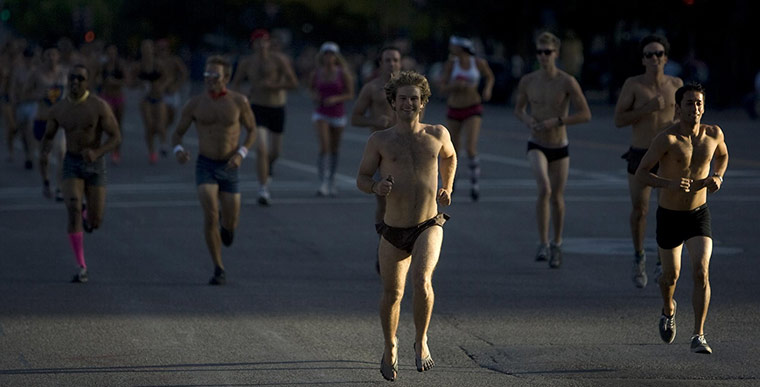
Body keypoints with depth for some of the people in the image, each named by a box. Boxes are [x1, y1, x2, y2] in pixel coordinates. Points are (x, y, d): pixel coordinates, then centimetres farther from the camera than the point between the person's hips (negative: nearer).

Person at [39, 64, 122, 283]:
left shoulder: (99, 106, -15)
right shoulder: (58, 110, -4)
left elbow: (116, 138, -13)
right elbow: (47, 138, 11)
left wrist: (96, 153, -33)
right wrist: (43, 155, -12)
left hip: (95, 166, -1)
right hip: (72, 166, 1)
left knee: (94, 223, 2)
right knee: (73, 213, -21)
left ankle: (89, 215, 44)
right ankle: (81, 268, -11)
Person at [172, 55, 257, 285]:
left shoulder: (239, 101, -6)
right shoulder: (195, 104, -5)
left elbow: (252, 130, 6)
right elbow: (177, 134, 4)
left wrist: (241, 154, -12)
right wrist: (178, 150, -20)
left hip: (229, 168, 1)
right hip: (205, 167, -1)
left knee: (230, 225, 5)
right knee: (210, 215, -21)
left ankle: (226, 221, 47)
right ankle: (219, 270, -8)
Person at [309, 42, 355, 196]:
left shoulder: (343, 74, -5)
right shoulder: (316, 74, 0)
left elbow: (350, 94, -3)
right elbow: (311, 88, 19)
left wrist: (336, 99, -19)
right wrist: (314, 96, -3)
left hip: (338, 113, 1)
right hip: (321, 114, -1)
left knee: (334, 149, 12)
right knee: (324, 147, -18)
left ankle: (331, 181, 30)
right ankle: (322, 183, -20)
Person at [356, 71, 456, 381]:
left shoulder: (437, 134, 3)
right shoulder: (380, 141, -2)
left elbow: (449, 157, 26)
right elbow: (362, 178, 5)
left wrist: (447, 188, 12)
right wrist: (377, 187, -17)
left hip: (429, 227, -1)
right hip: (393, 231, 1)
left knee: (422, 281, -26)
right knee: (392, 294, 12)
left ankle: (421, 342, -3)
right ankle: (390, 347, 40)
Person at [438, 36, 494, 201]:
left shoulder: (479, 63, -8)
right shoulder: (450, 64, -7)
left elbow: (490, 77, 12)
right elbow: (443, 88, -10)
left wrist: (488, 89, -8)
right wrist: (456, 85, -29)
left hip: (473, 111, -2)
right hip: (454, 111, 2)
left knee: (471, 149, -19)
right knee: (453, 151, 11)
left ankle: (475, 184, -3)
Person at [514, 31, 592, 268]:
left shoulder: (567, 82, -12)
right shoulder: (527, 81, -4)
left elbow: (585, 114, -14)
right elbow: (518, 108, 13)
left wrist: (556, 121, -23)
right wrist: (526, 119, -10)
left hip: (560, 148, 0)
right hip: (536, 146, 0)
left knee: (557, 197, 11)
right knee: (544, 188, -25)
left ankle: (557, 245, 33)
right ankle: (543, 243, -17)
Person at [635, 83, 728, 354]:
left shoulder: (713, 134, -7)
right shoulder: (667, 138, -20)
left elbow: (722, 154, 16)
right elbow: (641, 173, -20)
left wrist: (718, 177, -4)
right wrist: (670, 184, -37)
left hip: (699, 215, 1)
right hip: (669, 217, -1)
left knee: (701, 272, -17)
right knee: (671, 275, 15)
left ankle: (698, 336, -12)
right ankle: (668, 310, 50)